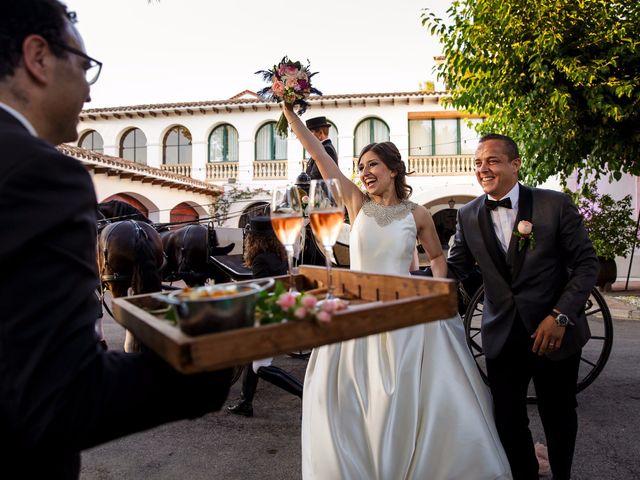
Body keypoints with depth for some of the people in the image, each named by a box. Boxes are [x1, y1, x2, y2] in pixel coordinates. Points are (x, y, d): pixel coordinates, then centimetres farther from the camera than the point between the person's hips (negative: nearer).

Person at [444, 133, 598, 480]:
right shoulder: (468, 216, 0)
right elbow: (454, 269, 2)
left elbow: (586, 263, -5)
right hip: (502, 337, 2)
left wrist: (560, 316, -15)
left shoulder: (555, 204, -8)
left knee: (558, 418, 16)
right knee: (508, 420, 11)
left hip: (554, 332, -1)